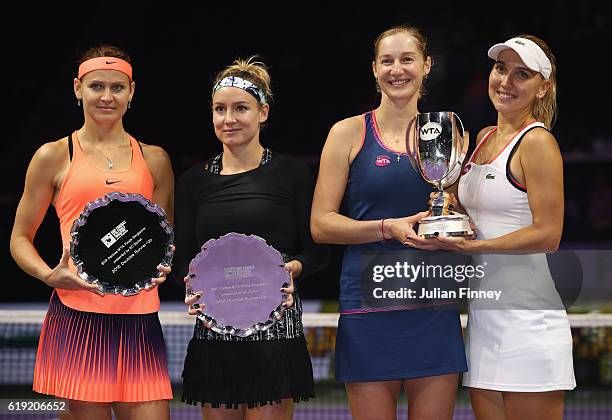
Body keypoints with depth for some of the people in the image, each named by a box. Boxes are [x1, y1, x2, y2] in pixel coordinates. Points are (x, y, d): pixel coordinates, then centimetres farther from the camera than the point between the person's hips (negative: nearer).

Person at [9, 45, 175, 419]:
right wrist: (50, 275, -9)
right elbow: (20, 239, 10)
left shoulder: (154, 160, 14)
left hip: (139, 316, 3)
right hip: (78, 316, -2)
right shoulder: (54, 156, 6)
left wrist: (163, 267, 1)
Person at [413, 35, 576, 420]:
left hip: (526, 313, -8)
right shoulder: (484, 138, 15)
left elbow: (547, 235, -14)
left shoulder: (537, 142, -9)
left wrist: (470, 245, -17)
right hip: (483, 312, 8)